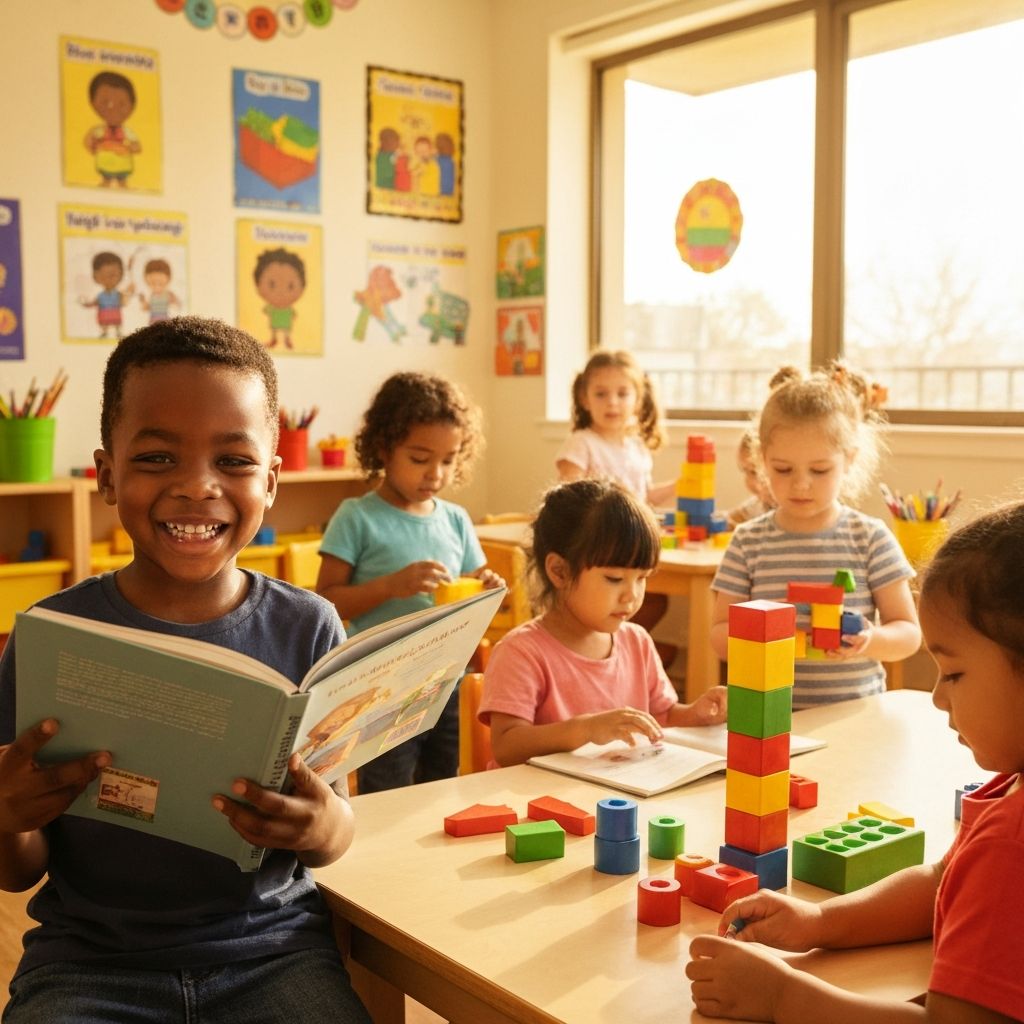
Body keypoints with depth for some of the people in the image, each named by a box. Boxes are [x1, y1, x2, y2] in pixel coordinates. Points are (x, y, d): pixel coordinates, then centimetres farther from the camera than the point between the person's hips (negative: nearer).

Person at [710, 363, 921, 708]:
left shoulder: (872, 538, 3)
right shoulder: (748, 541, 4)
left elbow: (909, 634, 6)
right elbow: (720, 636, 7)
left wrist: (871, 641, -15)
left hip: (856, 714, 0)